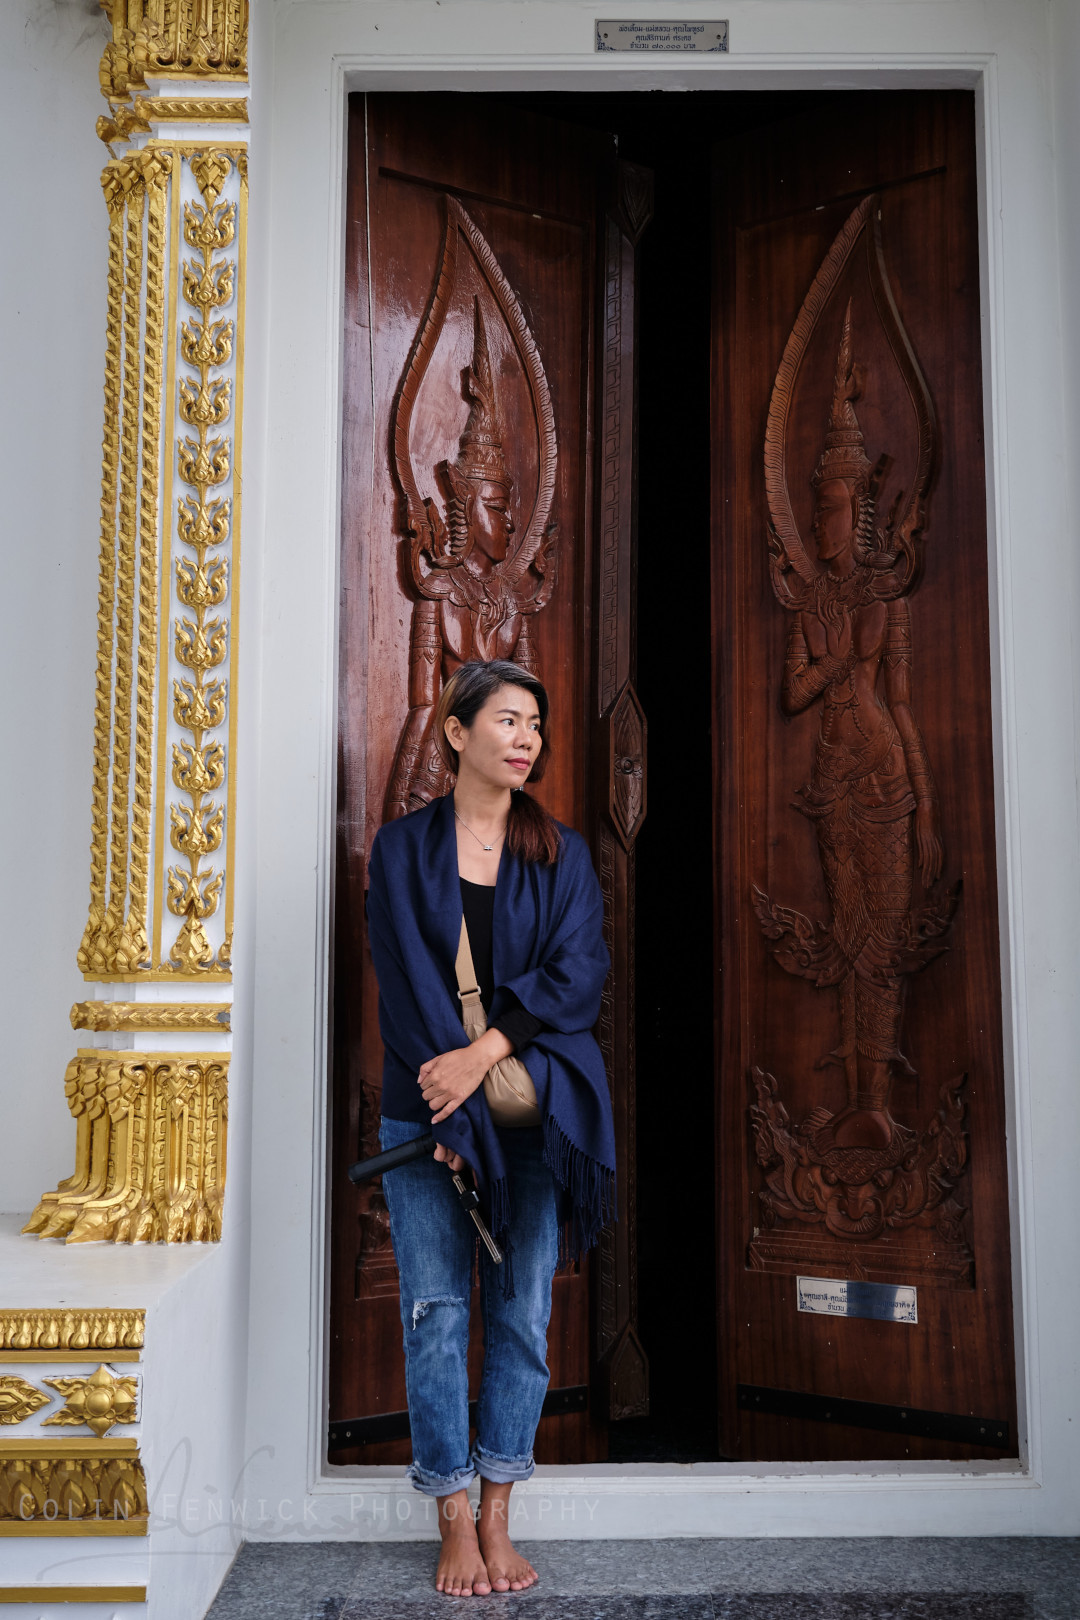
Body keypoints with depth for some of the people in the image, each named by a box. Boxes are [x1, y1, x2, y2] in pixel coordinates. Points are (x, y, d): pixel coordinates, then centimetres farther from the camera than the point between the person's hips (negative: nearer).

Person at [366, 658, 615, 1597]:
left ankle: (497, 1521, 19)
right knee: (436, 1314, 2)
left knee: (524, 1314, 5)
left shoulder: (562, 854, 8)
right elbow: (405, 983, -4)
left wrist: (485, 1052, -16)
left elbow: (576, 977, -4)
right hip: (428, 1108, -1)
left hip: (535, 1110, 1)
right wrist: (461, 1106, -12)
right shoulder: (403, 848, 4)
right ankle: (456, 1527, 15)